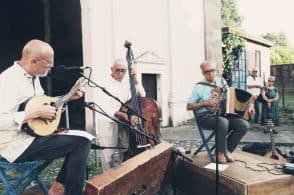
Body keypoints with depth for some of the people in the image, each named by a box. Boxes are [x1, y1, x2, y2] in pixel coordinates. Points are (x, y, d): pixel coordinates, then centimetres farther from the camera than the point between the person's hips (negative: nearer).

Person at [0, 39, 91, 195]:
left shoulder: (33, 77, 9)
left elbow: (42, 102, 22)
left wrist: (67, 97, 12)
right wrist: (36, 112, -29)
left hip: (34, 133, 10)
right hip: (18, 144, -10)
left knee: (80, 137, 9)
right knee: (81, 142, -17)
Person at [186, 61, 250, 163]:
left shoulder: (222, 81, 11)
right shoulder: (199, 86, -4)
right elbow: (189, 106, -4)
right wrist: (205, 103, -14)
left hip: (224, 114, 6)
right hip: (205, 116, -5)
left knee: (244, 125, -16)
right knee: (223, 122, -36)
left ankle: (227, 150, 1)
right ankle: (221, 152, -11)